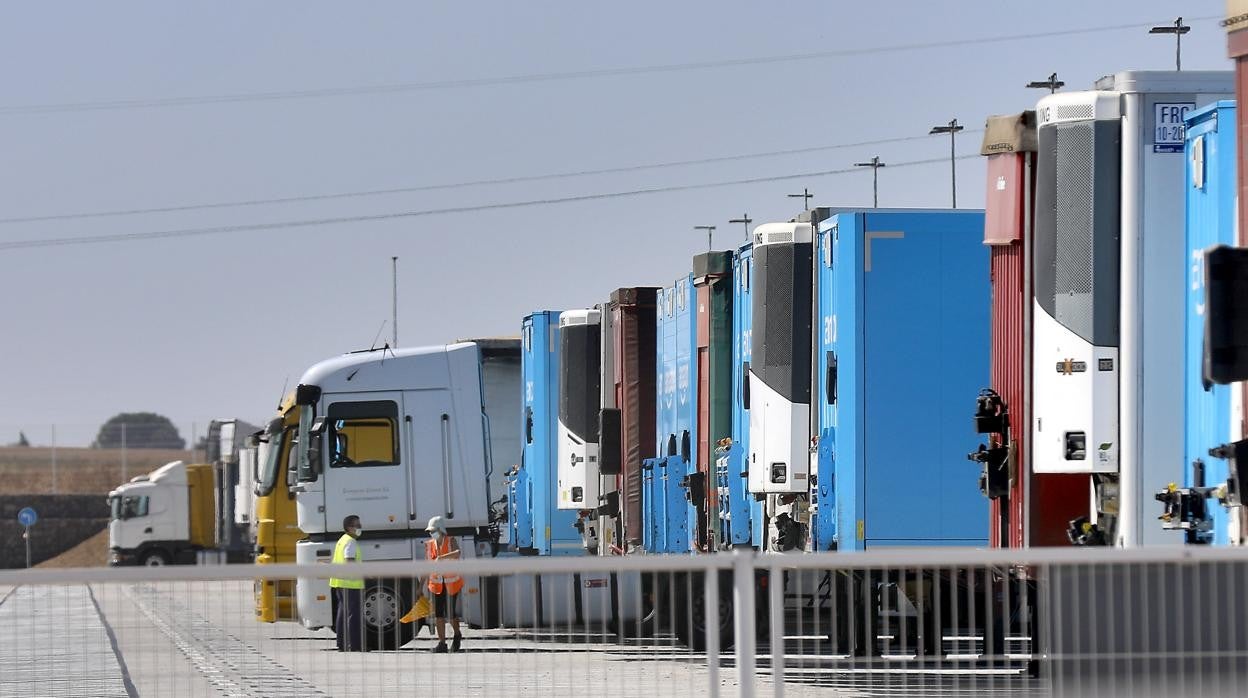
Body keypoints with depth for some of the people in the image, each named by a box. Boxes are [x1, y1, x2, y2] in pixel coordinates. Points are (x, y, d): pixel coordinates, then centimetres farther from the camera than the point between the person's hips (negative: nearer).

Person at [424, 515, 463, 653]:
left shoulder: (451, 541, -9)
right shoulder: (429, 545, 1)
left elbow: (457, 553, -31)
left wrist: (441, 557, -45)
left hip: (452, 583, -3)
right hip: (436, 583, 3)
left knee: (450, 613, -2)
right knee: (438, 614, -3)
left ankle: (457, 635, 27)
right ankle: (442, 643, 2)